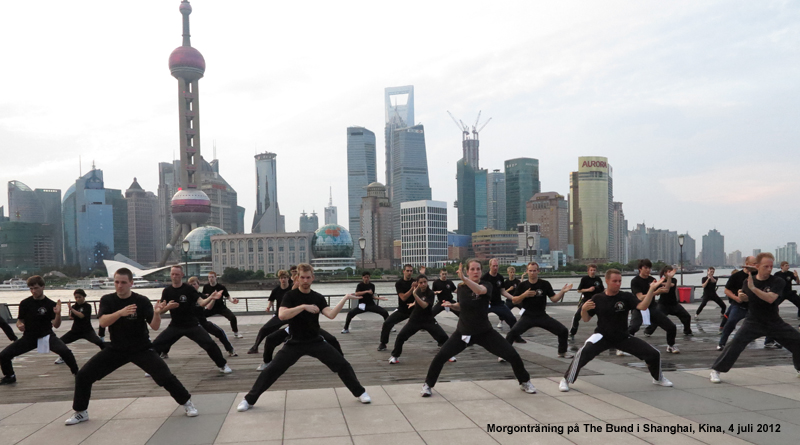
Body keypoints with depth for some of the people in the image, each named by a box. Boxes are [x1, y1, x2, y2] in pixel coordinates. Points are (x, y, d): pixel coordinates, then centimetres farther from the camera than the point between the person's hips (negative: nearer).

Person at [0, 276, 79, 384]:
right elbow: (20, 320, 8)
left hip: (46, 336, -3)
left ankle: (77, 374, -5)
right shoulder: (25, 303, -4)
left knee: (65, 351, -28)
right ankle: (10, 376, 22)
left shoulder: (51, 304, -9)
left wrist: (58, 314, -30)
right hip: (29, 337, 3)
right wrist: (19, 325, -15)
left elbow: (56, 325, -12)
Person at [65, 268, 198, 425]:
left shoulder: (142, 301, -13)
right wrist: (120, 312, -41)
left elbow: (155, 327, -18)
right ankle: (80, 412, 17)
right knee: (83, 375, -5)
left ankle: (187, 402, 5)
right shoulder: (107, 300, -5)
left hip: (142, 348, -3)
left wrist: (157, 313, -40)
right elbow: (103, 322, -22)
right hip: (116, 349, 3)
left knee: (165, 376, -17)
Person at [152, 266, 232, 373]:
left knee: (210, 344, -14)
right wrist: (167, 307, -21)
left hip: (192, 325, -3)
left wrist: (211, 298, -38)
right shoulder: (166, 291, 0)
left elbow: (201, 303, -18)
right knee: (156, 345, -5)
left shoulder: (189, 289, -8)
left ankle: (223, 365, 4)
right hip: (175, 326, 3)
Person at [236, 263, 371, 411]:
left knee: (342, 365, -3)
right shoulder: (290, 296, -5)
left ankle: (360, 392, 15)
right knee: (272, 369, -8)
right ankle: (249, 400, 9)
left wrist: (345, 299, -24)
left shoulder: (318, 298, 1)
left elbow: (331, 315, -15)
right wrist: (303, 306, -32)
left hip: (316, 342, 2)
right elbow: (282, 315, -23)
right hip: (295, 343, -2)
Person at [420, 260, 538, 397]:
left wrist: (464, 278, -57)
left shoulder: (486, 285, -13)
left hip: (485, 332, -1)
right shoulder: (461, 288, -3)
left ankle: (525, 382, 23)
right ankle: (428, 385, 11)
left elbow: (480, 290, -41)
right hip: (463, 332, 1)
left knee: (513, 355, -6)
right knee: (440, 356, -13)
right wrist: (451, 305, -4)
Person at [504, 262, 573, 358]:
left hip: (542, 316, 2)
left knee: (563, 331, -3)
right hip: (527, 316, -2)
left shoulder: (545, 284, 0)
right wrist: (524, 295, -16)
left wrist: (562, 292, -15)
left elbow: (554, 299, 0)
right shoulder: (522, 285, -1)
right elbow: (514, 301, 0)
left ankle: (562, 352, 21)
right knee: (513, 332, -25)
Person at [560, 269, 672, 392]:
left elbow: (643, 306, -24)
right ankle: (566, 380, -14)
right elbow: (585, 319, -1)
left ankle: (658, 378, 35)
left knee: (654, 354, 1)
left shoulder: (626, 297, -7)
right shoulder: (597, 298, -7)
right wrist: (583, 309, -23)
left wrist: (652, 289, -33)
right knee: (583, 352, -31)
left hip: (623, 337, 2)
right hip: (602, 336, -2)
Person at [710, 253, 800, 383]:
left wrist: (753, 288, -42)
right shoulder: (748, 281, -6)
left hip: (774, 322, 1)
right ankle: (716, 370, -14)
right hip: (753, 321, -1)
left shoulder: (778, 282, -14)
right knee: (736, 343, -20)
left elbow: (770, 298, -32)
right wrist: (742, 296, -12)